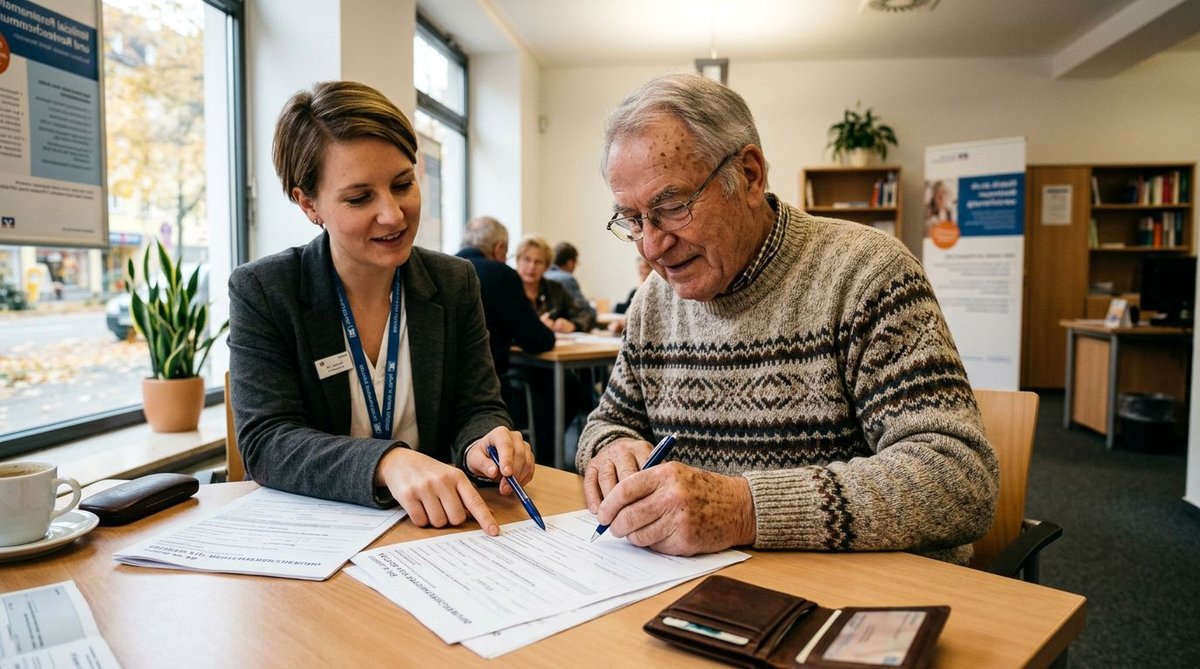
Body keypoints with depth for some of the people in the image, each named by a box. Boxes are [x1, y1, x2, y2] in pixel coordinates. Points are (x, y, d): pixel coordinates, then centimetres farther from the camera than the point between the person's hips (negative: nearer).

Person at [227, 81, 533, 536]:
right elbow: (266, 442, -14)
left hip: (435, 526, 3)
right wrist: (387, 463, -32)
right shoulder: (259, 293, -6)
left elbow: (477, 408, 2)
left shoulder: (456, 282, 2)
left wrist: (482, 446, -22)